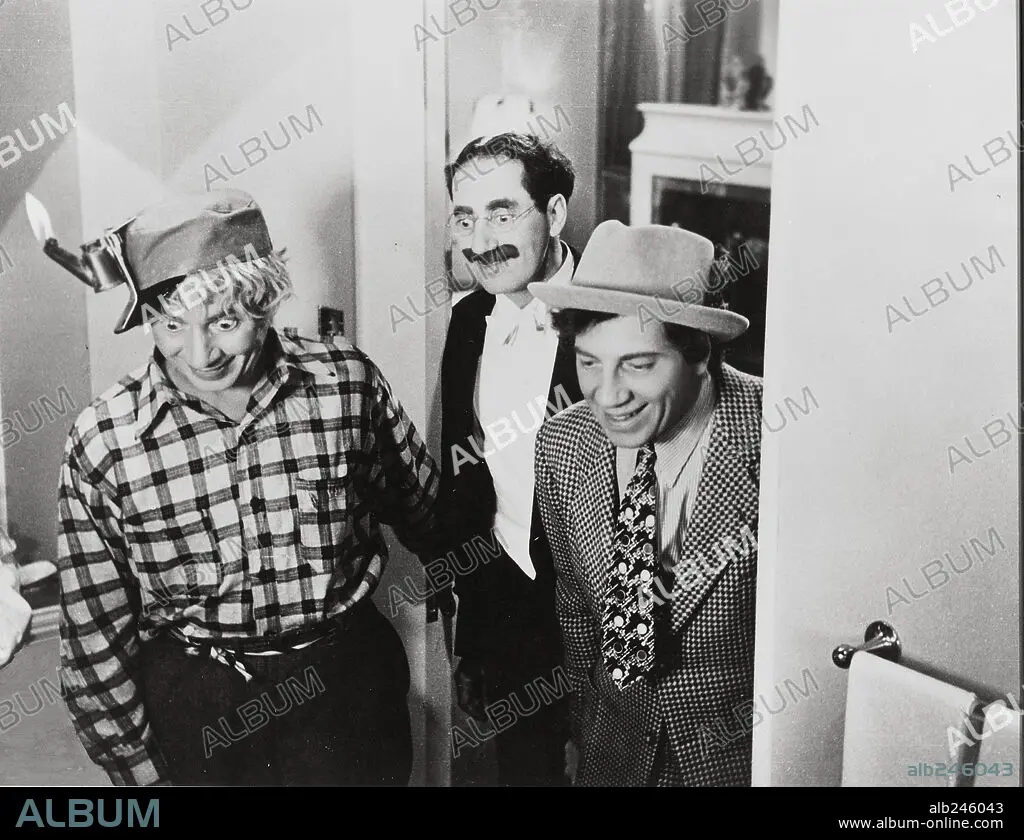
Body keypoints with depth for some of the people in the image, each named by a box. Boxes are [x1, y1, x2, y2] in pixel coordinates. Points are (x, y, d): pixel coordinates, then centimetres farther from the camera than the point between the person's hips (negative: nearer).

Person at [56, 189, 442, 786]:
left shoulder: (350, 383, -12)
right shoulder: (101, 444, -14)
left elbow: (427, 513, 4)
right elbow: (94, 637, -5)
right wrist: (141, 771, -3)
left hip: (352, 688, 1)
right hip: (196, 709, 0)